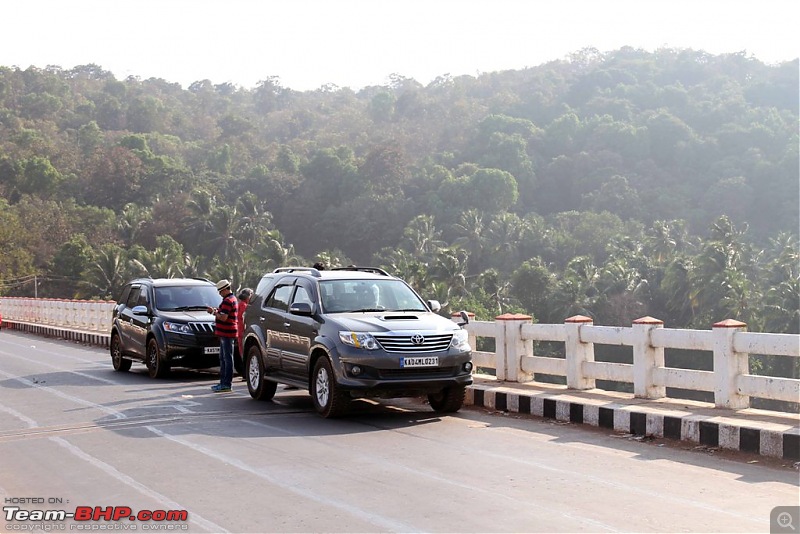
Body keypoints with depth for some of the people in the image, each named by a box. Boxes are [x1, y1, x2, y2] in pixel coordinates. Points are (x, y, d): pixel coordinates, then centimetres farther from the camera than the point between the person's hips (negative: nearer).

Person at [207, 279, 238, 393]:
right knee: (223, 358, 16)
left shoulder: (228, 300, -16)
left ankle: (227, 384, -7)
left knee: (227, 358, -8)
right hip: (225, 333, 11)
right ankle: (223, 382, 21)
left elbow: (223, 317, -23)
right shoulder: (232, 299, 18)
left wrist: (214, 312, -9)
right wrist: (216, 311, 13)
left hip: (227, 334, -11)